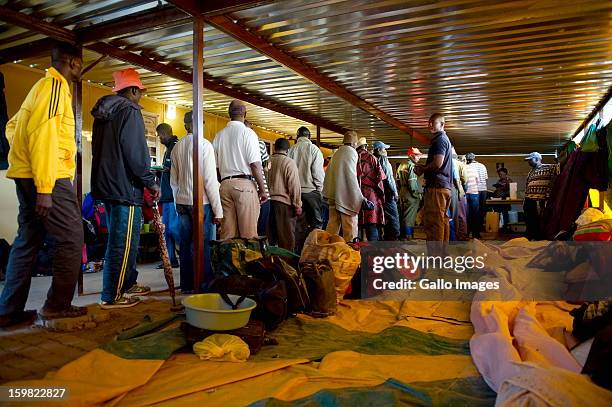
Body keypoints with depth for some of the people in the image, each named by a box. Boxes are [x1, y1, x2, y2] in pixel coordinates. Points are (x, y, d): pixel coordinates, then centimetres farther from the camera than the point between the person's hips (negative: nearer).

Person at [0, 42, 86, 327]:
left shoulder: (43, 86, 23)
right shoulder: (55, 85, -9)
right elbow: (42, 134, -20)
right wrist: (44, 188, -23)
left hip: (27, 176, 10)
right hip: (49, 178, -10)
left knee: (28, 241, 11)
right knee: (71, 239, -4)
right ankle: (57, 306, 2)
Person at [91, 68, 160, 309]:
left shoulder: (104, 113, 18)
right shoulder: (129, 111, -10)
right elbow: (136, 151, -19)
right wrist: (151, 182, -11)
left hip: (106, 184, 10)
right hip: (124, 187, -10)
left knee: (123, 240, 19)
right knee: (123, 243, -3)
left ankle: (128, 284, 30)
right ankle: (111, 297, 3)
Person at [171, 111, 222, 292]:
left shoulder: (177, 147, 10)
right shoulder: (204, 144, -9)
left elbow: (173, 180, 14)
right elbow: (210, 180, -13)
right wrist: (218, 210, -10)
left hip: (182, 202, 6)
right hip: (201, 202, -6)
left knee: (185, 244, 11)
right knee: (205, 246, -1)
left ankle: (187, 285, 20)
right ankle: (206, 286, 2)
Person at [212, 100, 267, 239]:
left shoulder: (219, 136, 11)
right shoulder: (247, 133, -4)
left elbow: (216, 166, 12)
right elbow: (255, 165, -10)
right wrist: (262, 189, -4)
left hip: (225, 185, 5)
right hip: (245, 184, -5)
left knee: (227, 232, 9)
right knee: (248, 232, -2)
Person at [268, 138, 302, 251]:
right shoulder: (289, 162, -7)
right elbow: (294, 185, -10)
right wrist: (297, 205, -5)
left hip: (268, 201, 5)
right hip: (283, 203, -5)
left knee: (271, 236, 14)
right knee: (286, 237, 1)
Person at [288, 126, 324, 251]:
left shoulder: (291, 150, 4)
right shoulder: (314, 149, -6)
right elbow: (318, 172, -10)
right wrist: (319, 188, 2)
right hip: (311, 190, -4)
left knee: (299, 223, 10)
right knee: (316, 222, 4)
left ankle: (299, 250, 12)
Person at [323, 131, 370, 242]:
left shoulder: (336, 153, 14)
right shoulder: (352, 152, -7)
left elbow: (328, 173, 17)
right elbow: (351, 177, -14)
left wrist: (326, 193, 24)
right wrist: (362, 198, -14)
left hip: (333, 195, 7)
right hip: (346, 195, -7)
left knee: (333, 224, 11)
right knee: (350, 226, -2)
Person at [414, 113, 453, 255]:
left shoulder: (439, 140, -8)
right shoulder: (446, 140, 25)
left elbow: (438, 163, -19)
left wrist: (422, 169, -3)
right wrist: (423, 167, 10)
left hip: (436, 186, -11)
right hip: (445, 186, 11)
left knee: (433, 222, -11)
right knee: (443, 220, 13)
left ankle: (435, 255, -11)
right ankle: (442, 252, 19)